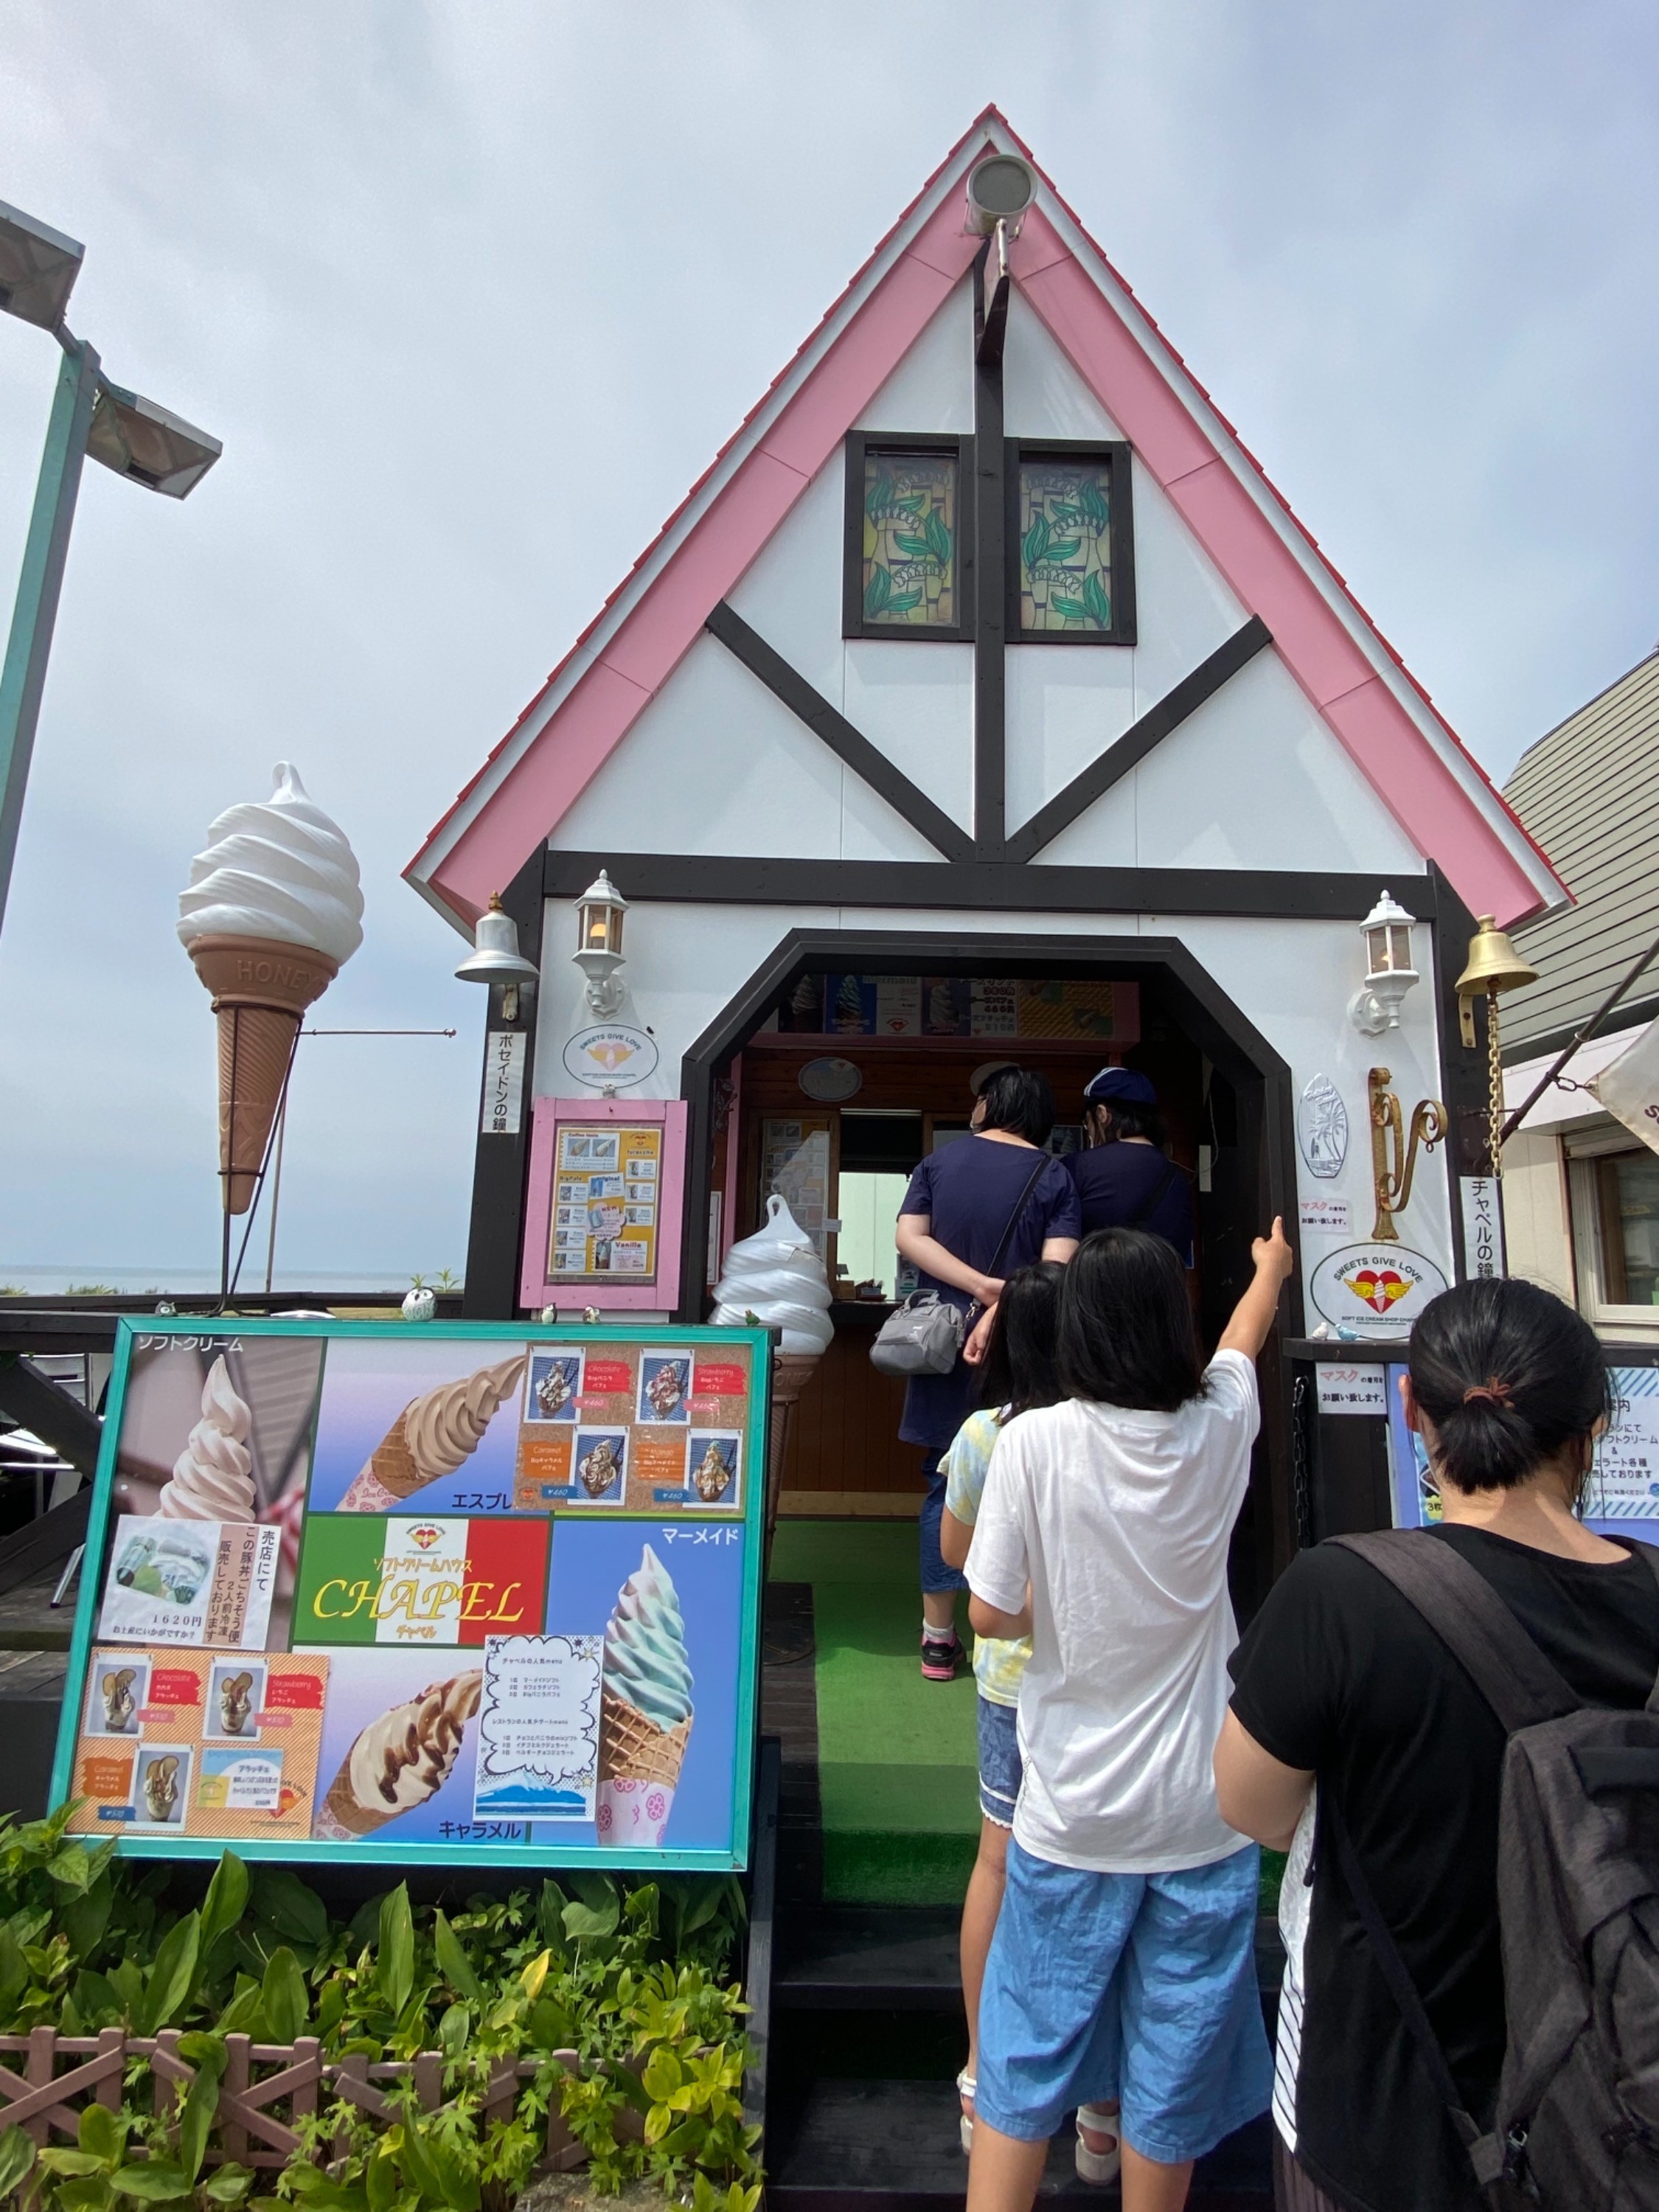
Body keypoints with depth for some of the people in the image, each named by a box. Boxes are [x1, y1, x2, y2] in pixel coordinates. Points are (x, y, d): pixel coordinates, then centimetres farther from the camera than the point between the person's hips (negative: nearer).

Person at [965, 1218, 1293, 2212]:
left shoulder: (1034, 1440, -18)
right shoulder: (1219, 1428, -9)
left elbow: (990, 1613, -12)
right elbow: (1245, 1337, 13)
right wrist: (1273, 1265, 34)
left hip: (1071, 1814, -2)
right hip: (1200, 1813, 2)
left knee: (1028, 2054, 15)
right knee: (1174, 2059, 20)